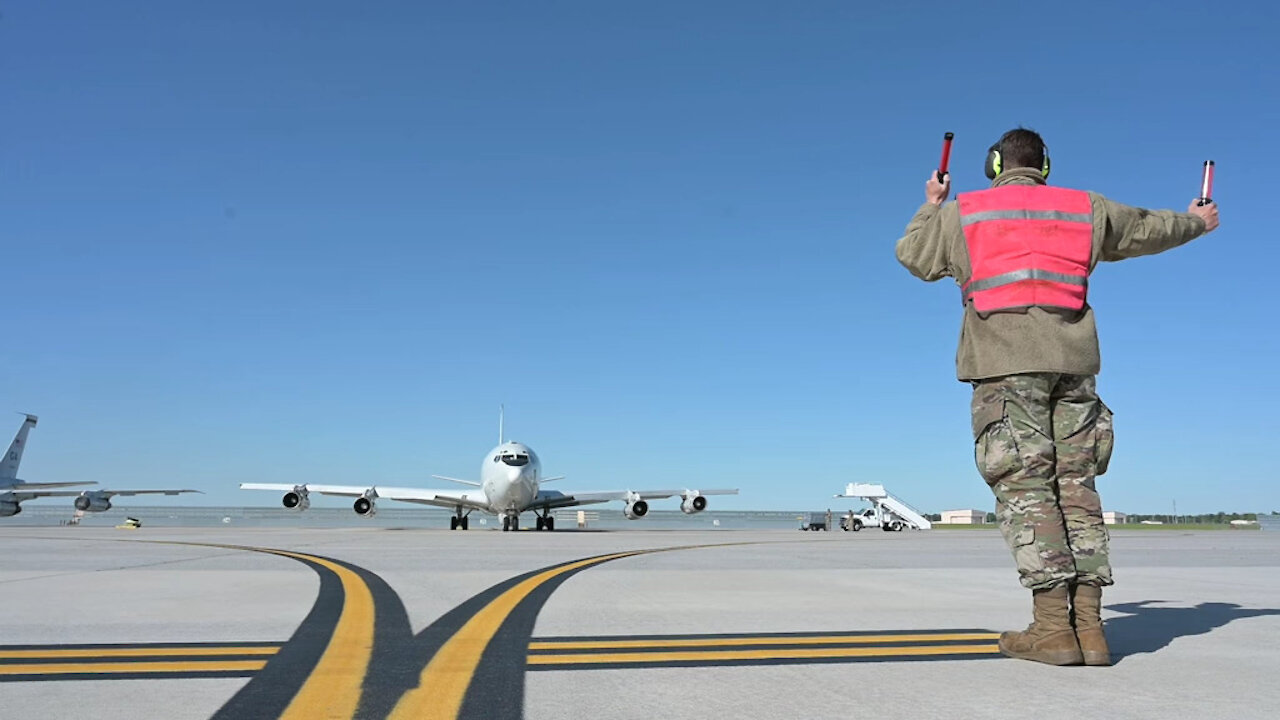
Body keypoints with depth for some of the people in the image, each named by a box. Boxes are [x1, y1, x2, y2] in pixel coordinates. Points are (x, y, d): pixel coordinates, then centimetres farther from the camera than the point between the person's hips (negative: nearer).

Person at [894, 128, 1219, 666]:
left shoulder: (960, 213, 9)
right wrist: (1196, 222, 54)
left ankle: (1053, 627, -11)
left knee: (1024, 488, -6)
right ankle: (1089, 626, 3)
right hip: (1073, 362, 3)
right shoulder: (1085, 209, 18)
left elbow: (911, 255, 21)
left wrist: (931, 204, 37)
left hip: (1004, 363, -3)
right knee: (1076, 488, 5)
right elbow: (1149, 228, 32)